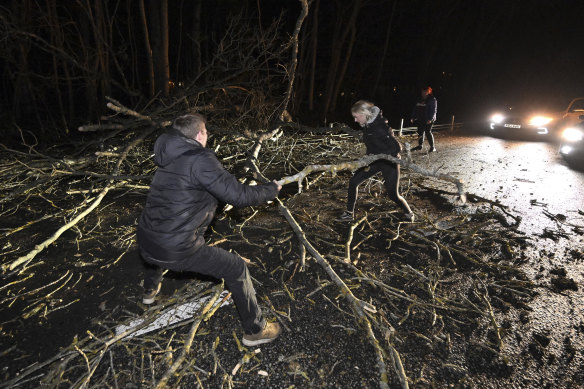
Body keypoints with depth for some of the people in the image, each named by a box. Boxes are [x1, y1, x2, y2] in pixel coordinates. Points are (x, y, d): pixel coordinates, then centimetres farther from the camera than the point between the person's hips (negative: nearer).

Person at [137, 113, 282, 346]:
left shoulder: (170, 160, 9)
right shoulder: (200, 159, -16)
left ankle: (150, 290, 68)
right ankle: (254, 331, 19)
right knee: (237, 269, 5)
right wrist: (272, 189, -3)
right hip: (177, 251, -8)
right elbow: (238, 196, -19)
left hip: (145, 242, 8)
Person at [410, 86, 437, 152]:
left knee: (428, 132, -9)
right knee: (420, 132, 10)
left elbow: (433, 110, -12)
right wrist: (413, 117, 11)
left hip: (428, 120, -7)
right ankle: (420, 145, 23)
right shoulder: (420, 100, 13)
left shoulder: (432, 100, -6)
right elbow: (416, 109, 17)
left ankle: (432, 147, -2)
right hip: (420, 119, 7)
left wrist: (430, 119, -23)